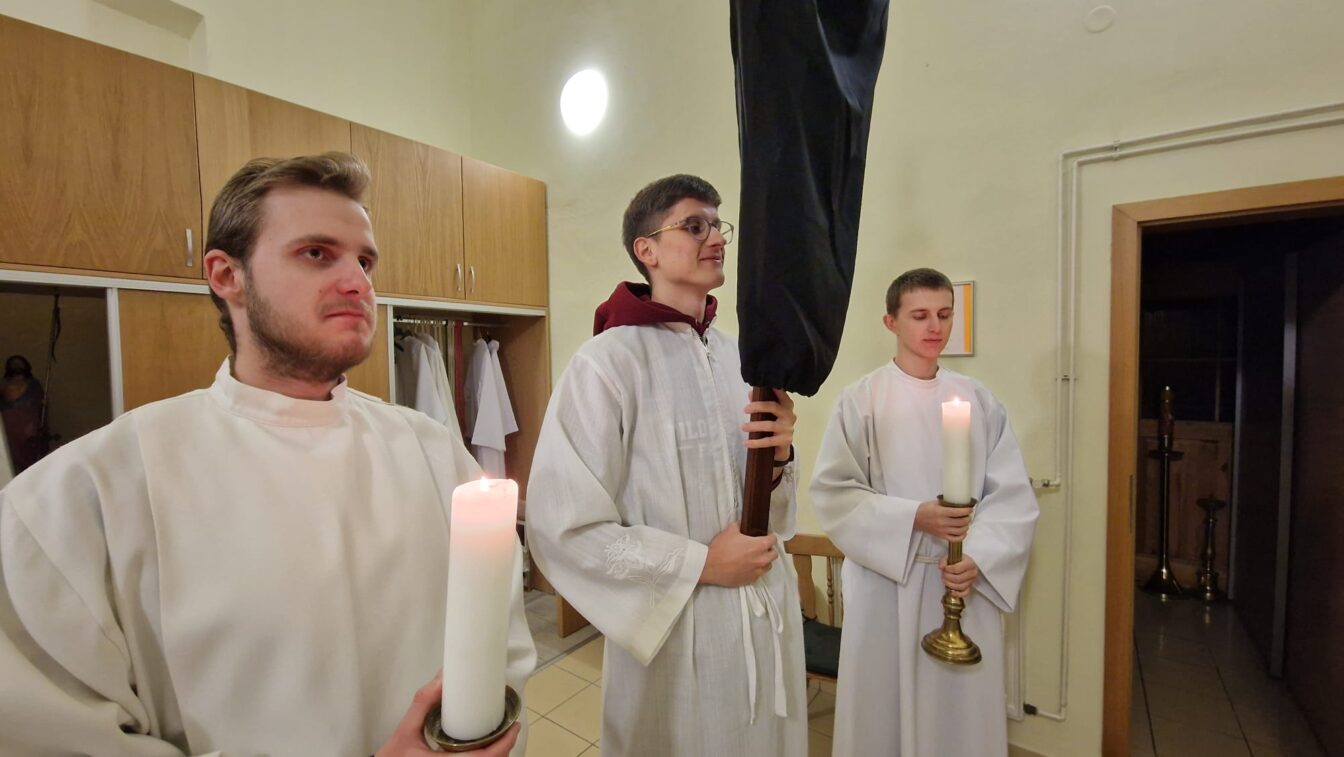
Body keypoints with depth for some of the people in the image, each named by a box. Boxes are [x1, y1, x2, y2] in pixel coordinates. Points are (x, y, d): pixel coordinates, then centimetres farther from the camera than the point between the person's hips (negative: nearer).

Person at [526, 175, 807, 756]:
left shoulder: (739, 359, 1)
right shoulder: (608, 362, -18)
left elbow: (774, 514, 8)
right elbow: (561, 529, -18)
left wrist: (780, 459, -13)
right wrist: (700, 563, -15)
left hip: (770, 628, 6)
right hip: (675, 639, -6)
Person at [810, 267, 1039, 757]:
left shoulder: (979, 400, 3)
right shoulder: (861, 399, -7)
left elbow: (1013, 494, 2)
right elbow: (833, 492, -9)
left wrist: (979, 558, -11)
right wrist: (912, 517, -18)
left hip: (970, 582, 3)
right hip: (886, 581, -2)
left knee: (964, 708, 15)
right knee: (885, 706, 9)